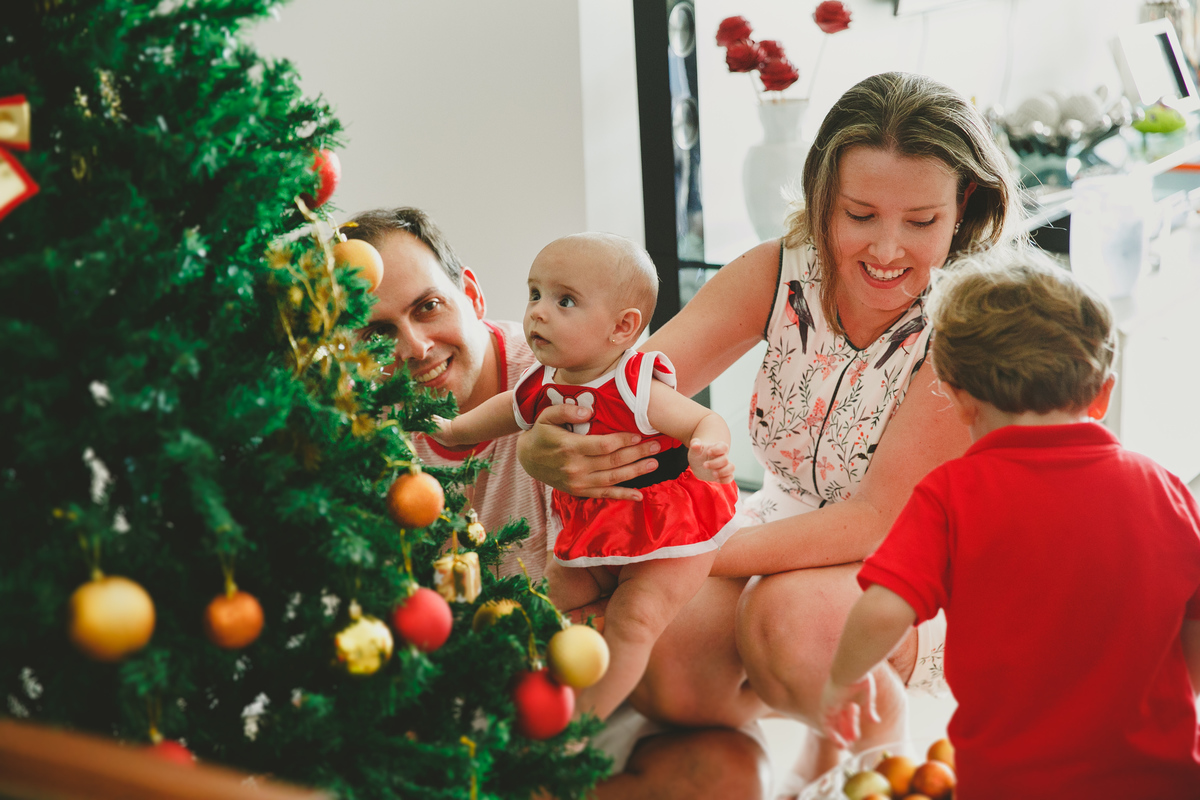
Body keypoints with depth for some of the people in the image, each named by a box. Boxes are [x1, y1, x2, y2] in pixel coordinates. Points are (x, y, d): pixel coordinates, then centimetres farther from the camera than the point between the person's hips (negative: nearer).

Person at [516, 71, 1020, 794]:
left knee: (791, 614, -35)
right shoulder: (780, 275, -12)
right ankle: (777, 697, 14)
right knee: (661, 674, -20)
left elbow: (878, 519, -27)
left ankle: (880, 728, -2)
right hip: (788, 539, 5)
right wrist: (543, 449, -42)